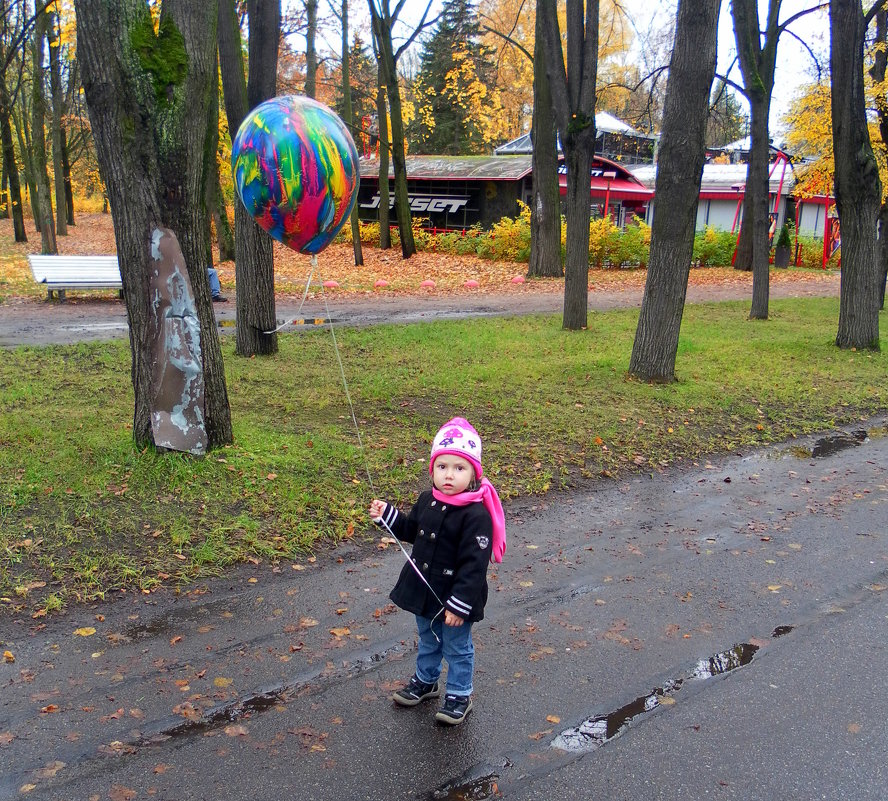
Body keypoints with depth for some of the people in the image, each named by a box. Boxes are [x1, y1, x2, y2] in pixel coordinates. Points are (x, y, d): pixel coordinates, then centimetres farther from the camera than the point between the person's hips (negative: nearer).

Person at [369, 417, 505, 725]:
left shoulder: (476, 515, -26)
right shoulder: (427, 500, -2)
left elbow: (474, 565, -26)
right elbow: (411, 530, 17)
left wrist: (459, 605, -26)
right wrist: (386, 516, 4)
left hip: (455, 599, -7)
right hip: (424, 590, 7)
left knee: (457, 647, 14)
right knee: (427, 640, 27)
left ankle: (459, 694, 33)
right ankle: (425, 681, 49)